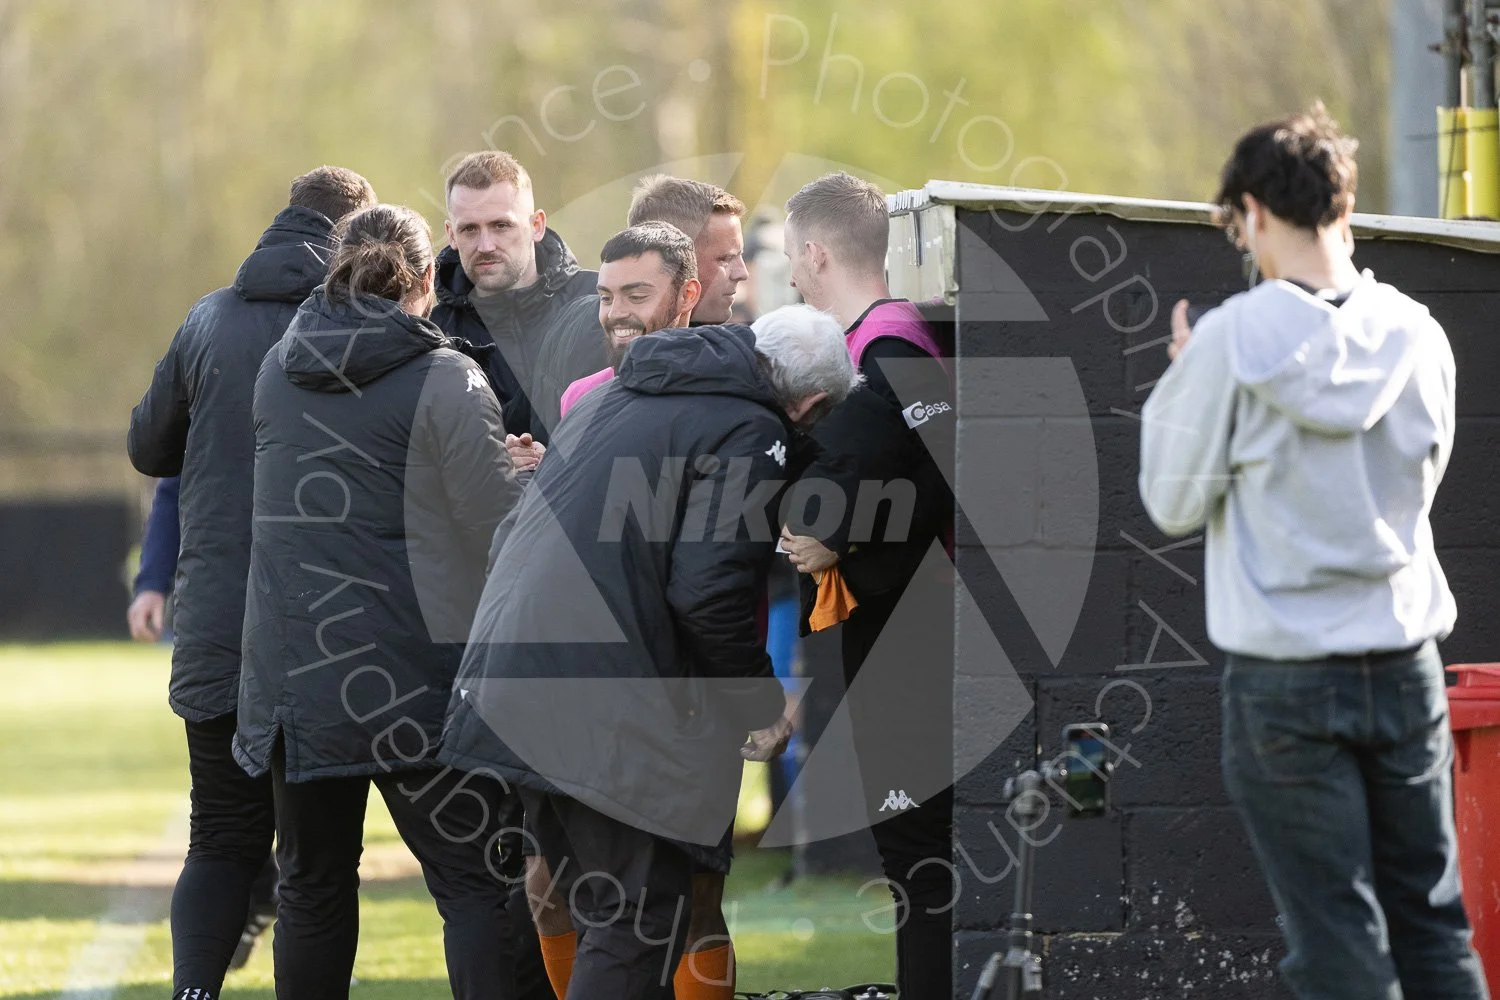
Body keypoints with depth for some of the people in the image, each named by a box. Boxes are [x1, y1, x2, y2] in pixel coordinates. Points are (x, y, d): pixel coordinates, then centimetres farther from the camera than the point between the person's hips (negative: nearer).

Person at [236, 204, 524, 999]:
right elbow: (500, 535, -11)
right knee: (474, 883, -2)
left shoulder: (280, 368, 9)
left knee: (313, 885, 14)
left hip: (288, 663, 5)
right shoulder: (445, 382, -8)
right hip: (410, 678, -5)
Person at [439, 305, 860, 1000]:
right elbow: (709, 591, -17)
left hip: (507, 693, 9)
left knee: (600, 912, 18)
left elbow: (511, 535, 23)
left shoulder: (615, 396, 21)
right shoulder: (752, 433, -7)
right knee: (640, 924, -3)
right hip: (608, 713, -9)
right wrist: (762, 706, -3)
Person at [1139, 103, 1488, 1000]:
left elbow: (1175, 503, -4)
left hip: (1286, 682, -4)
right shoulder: (1417, 335, 1)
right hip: (1404, 665, 4)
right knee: (1434, 927, 11)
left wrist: (1179, 382, 11)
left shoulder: (1235, 339, -12)